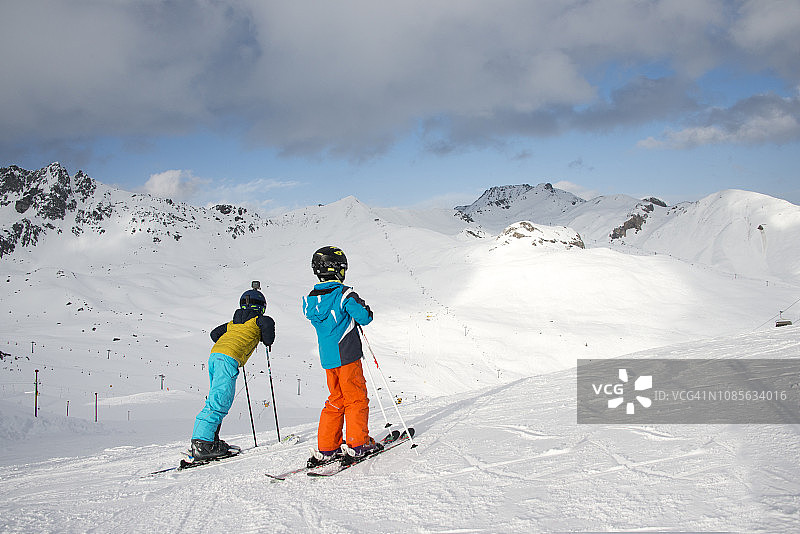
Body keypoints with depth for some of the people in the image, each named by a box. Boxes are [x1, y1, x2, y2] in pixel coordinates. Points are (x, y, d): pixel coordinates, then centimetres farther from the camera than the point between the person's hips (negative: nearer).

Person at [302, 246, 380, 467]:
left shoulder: (310, 300, 5)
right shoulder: (344, 295, -14)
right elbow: (364, 317, -15)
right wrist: (365, 309, 8)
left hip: (327, 358, 6)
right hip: (347, 356, -6)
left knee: (336, 400, 14)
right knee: (356, 399, 4)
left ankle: (326, 448, 12)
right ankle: (358, 444, 3)